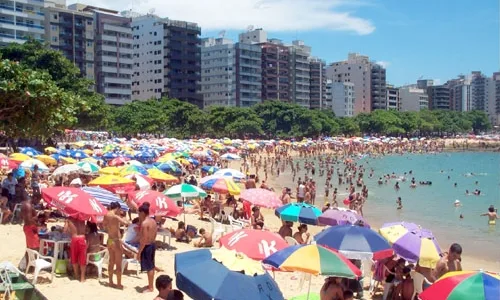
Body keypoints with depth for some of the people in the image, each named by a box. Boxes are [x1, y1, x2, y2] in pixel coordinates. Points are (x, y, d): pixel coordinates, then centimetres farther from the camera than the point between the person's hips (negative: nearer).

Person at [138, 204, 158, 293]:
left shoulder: (144, 223, -21)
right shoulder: (153, 221, 6)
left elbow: (144, 239, -23)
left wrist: (139, 252, -19)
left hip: (147, 246, -9)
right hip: (152, 245, 9)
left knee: (149, 268, 1)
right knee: (151, 266, 18)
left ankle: (150, 288, 9)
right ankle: (150, 285, 30)